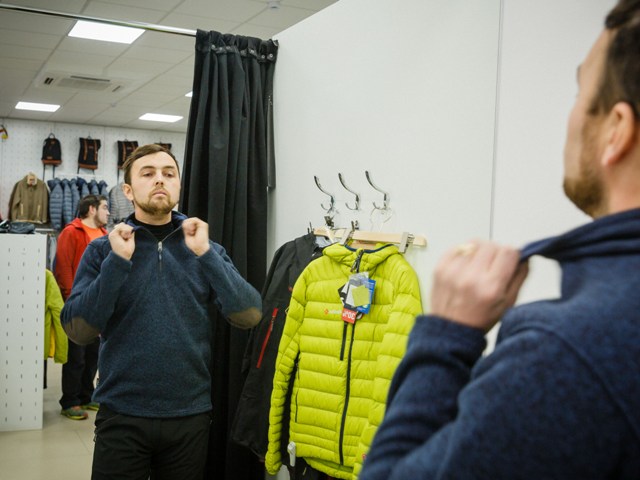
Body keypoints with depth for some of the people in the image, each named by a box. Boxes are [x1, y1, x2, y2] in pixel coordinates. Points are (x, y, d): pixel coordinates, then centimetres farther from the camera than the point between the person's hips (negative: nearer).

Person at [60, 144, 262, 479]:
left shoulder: (206, 250, 3)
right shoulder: (103, 250, -1)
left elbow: (249, 316, -8)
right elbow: (78, 330, -10)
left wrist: (204, 254, -15)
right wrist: (118, 260, -17)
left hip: (190, 416, 2)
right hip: (122, 416, -1)